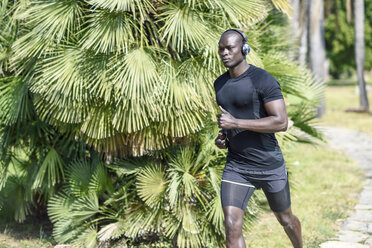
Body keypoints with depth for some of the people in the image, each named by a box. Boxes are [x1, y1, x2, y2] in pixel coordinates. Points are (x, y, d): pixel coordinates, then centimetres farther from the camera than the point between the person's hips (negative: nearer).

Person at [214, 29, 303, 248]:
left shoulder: (263, 80, -16)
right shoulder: (220, 84, 6)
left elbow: (281, 122, -24)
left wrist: (235, 123, -26)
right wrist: (222, 137, 2)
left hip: (270, 165, -4)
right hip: (236, 167, 4)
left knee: (285, 218, 18)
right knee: (232, 226, -12)